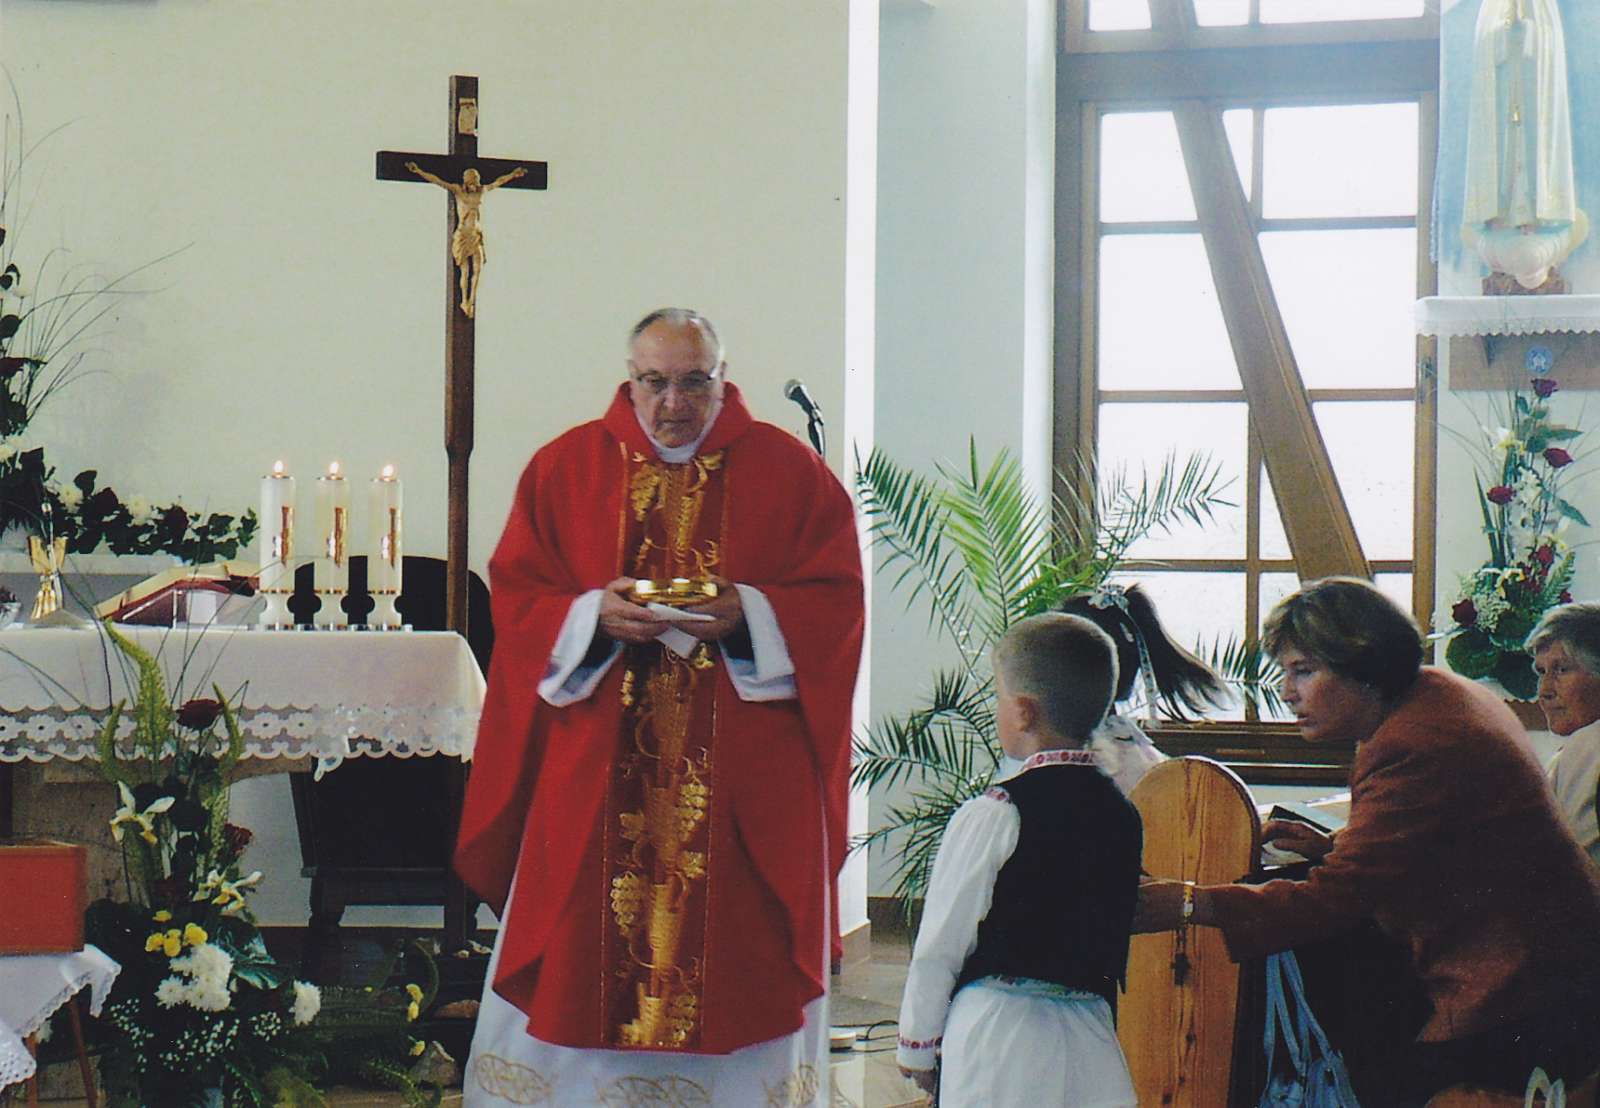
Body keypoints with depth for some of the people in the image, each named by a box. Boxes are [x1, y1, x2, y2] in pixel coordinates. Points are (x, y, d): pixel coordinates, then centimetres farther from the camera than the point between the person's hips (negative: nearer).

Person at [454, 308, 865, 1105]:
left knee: (733, 948, 0)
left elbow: (837, 600, 1)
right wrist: (595, 615, -14)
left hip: (746, 778, -1)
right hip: (596, 772, 1)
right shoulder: (565, 468, 7)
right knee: (577, 946, 0)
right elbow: (514, 594, 5)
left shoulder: (789, 473, 4)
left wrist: (747, 614, -16)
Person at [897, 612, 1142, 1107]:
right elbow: (1115, 929, 11)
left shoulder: (991, 816, -12)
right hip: (1091, 1043, 5)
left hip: (997, 1036, -5)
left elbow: (940, 946, -8)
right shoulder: (1121, 812, 5)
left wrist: (916, 1047, 4)